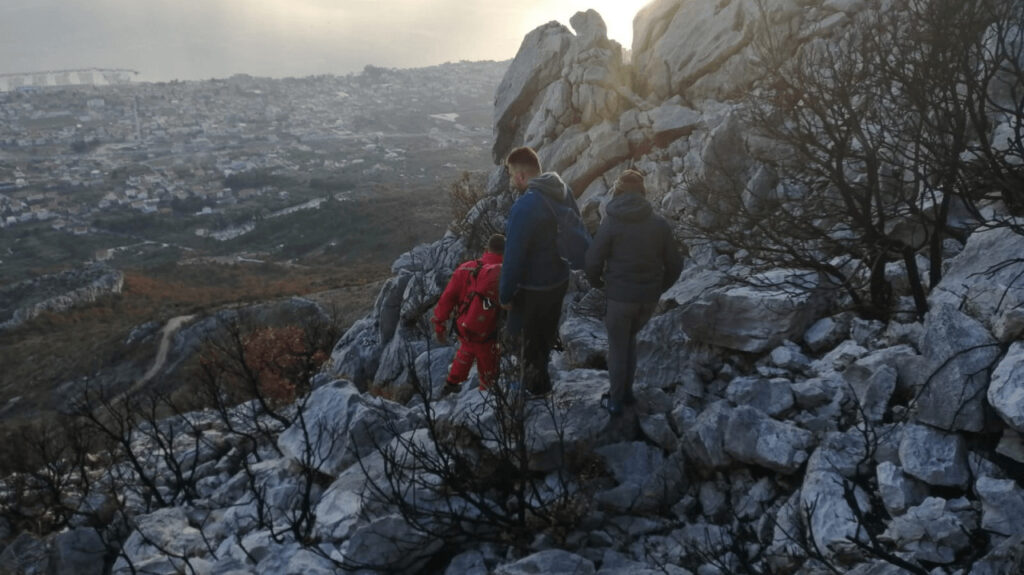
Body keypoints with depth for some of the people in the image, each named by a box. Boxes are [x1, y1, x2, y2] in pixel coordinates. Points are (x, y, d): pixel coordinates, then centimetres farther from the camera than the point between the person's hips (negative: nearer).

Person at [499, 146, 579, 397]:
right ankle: (538, 376, 50)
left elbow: (513, 258, -26)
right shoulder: (565, 192, -5)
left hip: (533, 288, -8)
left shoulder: (525, 207, -31)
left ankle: (534, 387, 34)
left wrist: (505, 294, -13)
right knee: (546, 330, 28)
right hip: (560, 279, 8)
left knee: (525, 337, 16)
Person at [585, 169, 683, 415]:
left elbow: (593, 262, -11)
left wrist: (597, 283, 9)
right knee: (629, 339, 26)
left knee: (617, 347, 14)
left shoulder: (610, 223, -10)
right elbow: (675, 264, 2)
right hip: (649, 298, 4)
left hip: (619, 296, -3)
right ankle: (626, 391, 29)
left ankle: (616, 400, 23)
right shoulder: (659, 223, -1)